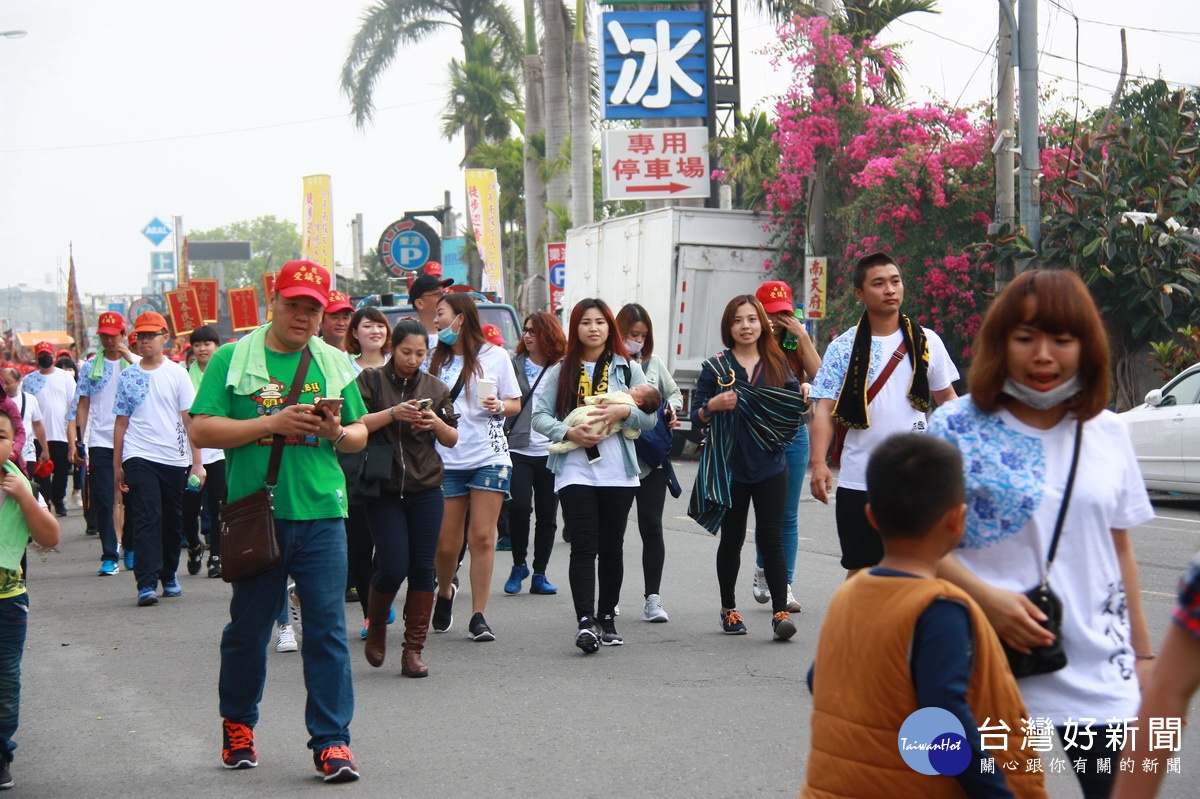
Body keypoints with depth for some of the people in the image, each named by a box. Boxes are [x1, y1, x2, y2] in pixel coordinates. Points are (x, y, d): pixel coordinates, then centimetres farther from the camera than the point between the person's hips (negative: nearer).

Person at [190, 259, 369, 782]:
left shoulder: (334, 364, 12)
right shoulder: (233, 360, 2)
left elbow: (360, 436, 17)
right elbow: (202, 430, -6)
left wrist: (339, 433, -7)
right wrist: (272, 423, -15)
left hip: (320, 513, 2)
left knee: (327, 629, -3)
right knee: (248, 627, 9)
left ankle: (331, 740, 2)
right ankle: (237, 723, 29)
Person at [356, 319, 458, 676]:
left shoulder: (435, 387, 10)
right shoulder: (372, 380, 1)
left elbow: (453, 440, 12)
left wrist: (438, 423, -9)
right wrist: (393, 413, -23)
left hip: (426, 490, 3)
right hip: (384, 491, -3)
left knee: (422, 569, -1)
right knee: (393, 566, -9)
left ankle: (413, 649, 6)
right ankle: (376, 626, 19)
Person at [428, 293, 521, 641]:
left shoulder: (495, 356, 4)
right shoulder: (434, 360, 10)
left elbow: (515, 404, 9)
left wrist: (500, 406, -12)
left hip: (488, 458, -2)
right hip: (446, 460, 2)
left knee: (483, 537, -7)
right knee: (446, 544, 2)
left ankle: (478, 616, -2)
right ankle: (445, 592, 32)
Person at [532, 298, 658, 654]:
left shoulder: (628, 369, 11)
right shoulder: (561, 371, 9)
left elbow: (651, 417, 7)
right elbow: (539, 415, 3)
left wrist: (624, 411, -12)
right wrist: (569, 432, -13)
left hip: (618, 473, 1)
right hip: (575, 471, -1)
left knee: (612, 548, 7)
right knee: (584, 548, -11)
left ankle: (607, 618, 19)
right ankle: (585, 623, -19)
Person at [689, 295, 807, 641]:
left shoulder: (777, 364, 8)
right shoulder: (715, 367, 3)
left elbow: (794, 404, 11)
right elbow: (696, 416, 0)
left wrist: (805, 396, -9)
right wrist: (713, 405, -19)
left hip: (770, 466, 0)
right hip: (730, 468, 0)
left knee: (771, 539, -6)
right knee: (731, 538, 9)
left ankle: (781, 612, -8)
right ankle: (728, 609, 22)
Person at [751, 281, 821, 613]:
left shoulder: (796, 346, 9)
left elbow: (819, 376, -8)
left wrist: (802, 336, -10)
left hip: (794, 434, 2)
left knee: (788, 515, 3)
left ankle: (785, 586, 7)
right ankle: (763, 572, 15)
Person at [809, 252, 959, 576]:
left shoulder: (926, 342, 4)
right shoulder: (843, 348, -1)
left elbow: (946, 398, 12)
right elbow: (825, 409, -5)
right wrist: (818, 463, -18)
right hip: (858, 481, -1)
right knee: (861, 571, 6)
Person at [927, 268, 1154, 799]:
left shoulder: (1108, 434, 8)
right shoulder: (956, 428, -3)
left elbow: (1119, 549, 15)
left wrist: (1142, 649, 17)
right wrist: (987, 597, -18)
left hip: (1098, 670, 3)